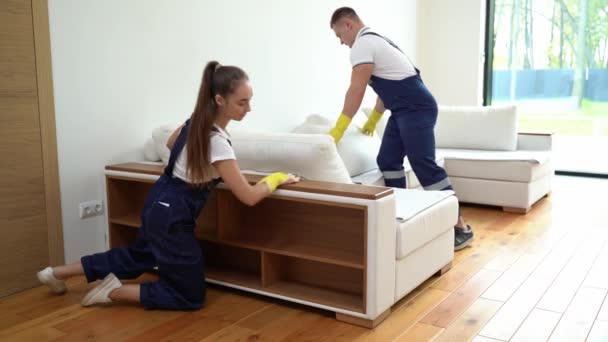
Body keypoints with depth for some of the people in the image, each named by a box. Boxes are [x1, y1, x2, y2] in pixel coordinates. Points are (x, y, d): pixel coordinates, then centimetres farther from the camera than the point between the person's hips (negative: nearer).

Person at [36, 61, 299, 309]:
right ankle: (115, 291, 3)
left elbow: (171, 144, 21)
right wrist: (275, 179, -8)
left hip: (159, 204, 9)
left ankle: (58, 273, 37)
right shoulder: (217, 141, -27)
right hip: (172, 216, -9)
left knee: (139, 257, 33)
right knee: (191, 298, 5)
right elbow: (249, 197, -24)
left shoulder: (196, 119, -1)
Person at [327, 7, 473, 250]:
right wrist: (372, 119, 32)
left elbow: (356, 91, -16)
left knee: (424, 165, -12)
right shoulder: (374, 41, 21)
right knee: (387, 161, 8)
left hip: (416, 109, -11)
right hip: (403, 111, 11)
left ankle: (461, 227, -6)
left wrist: (337, 131, -12)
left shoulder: (363, 44, -11)